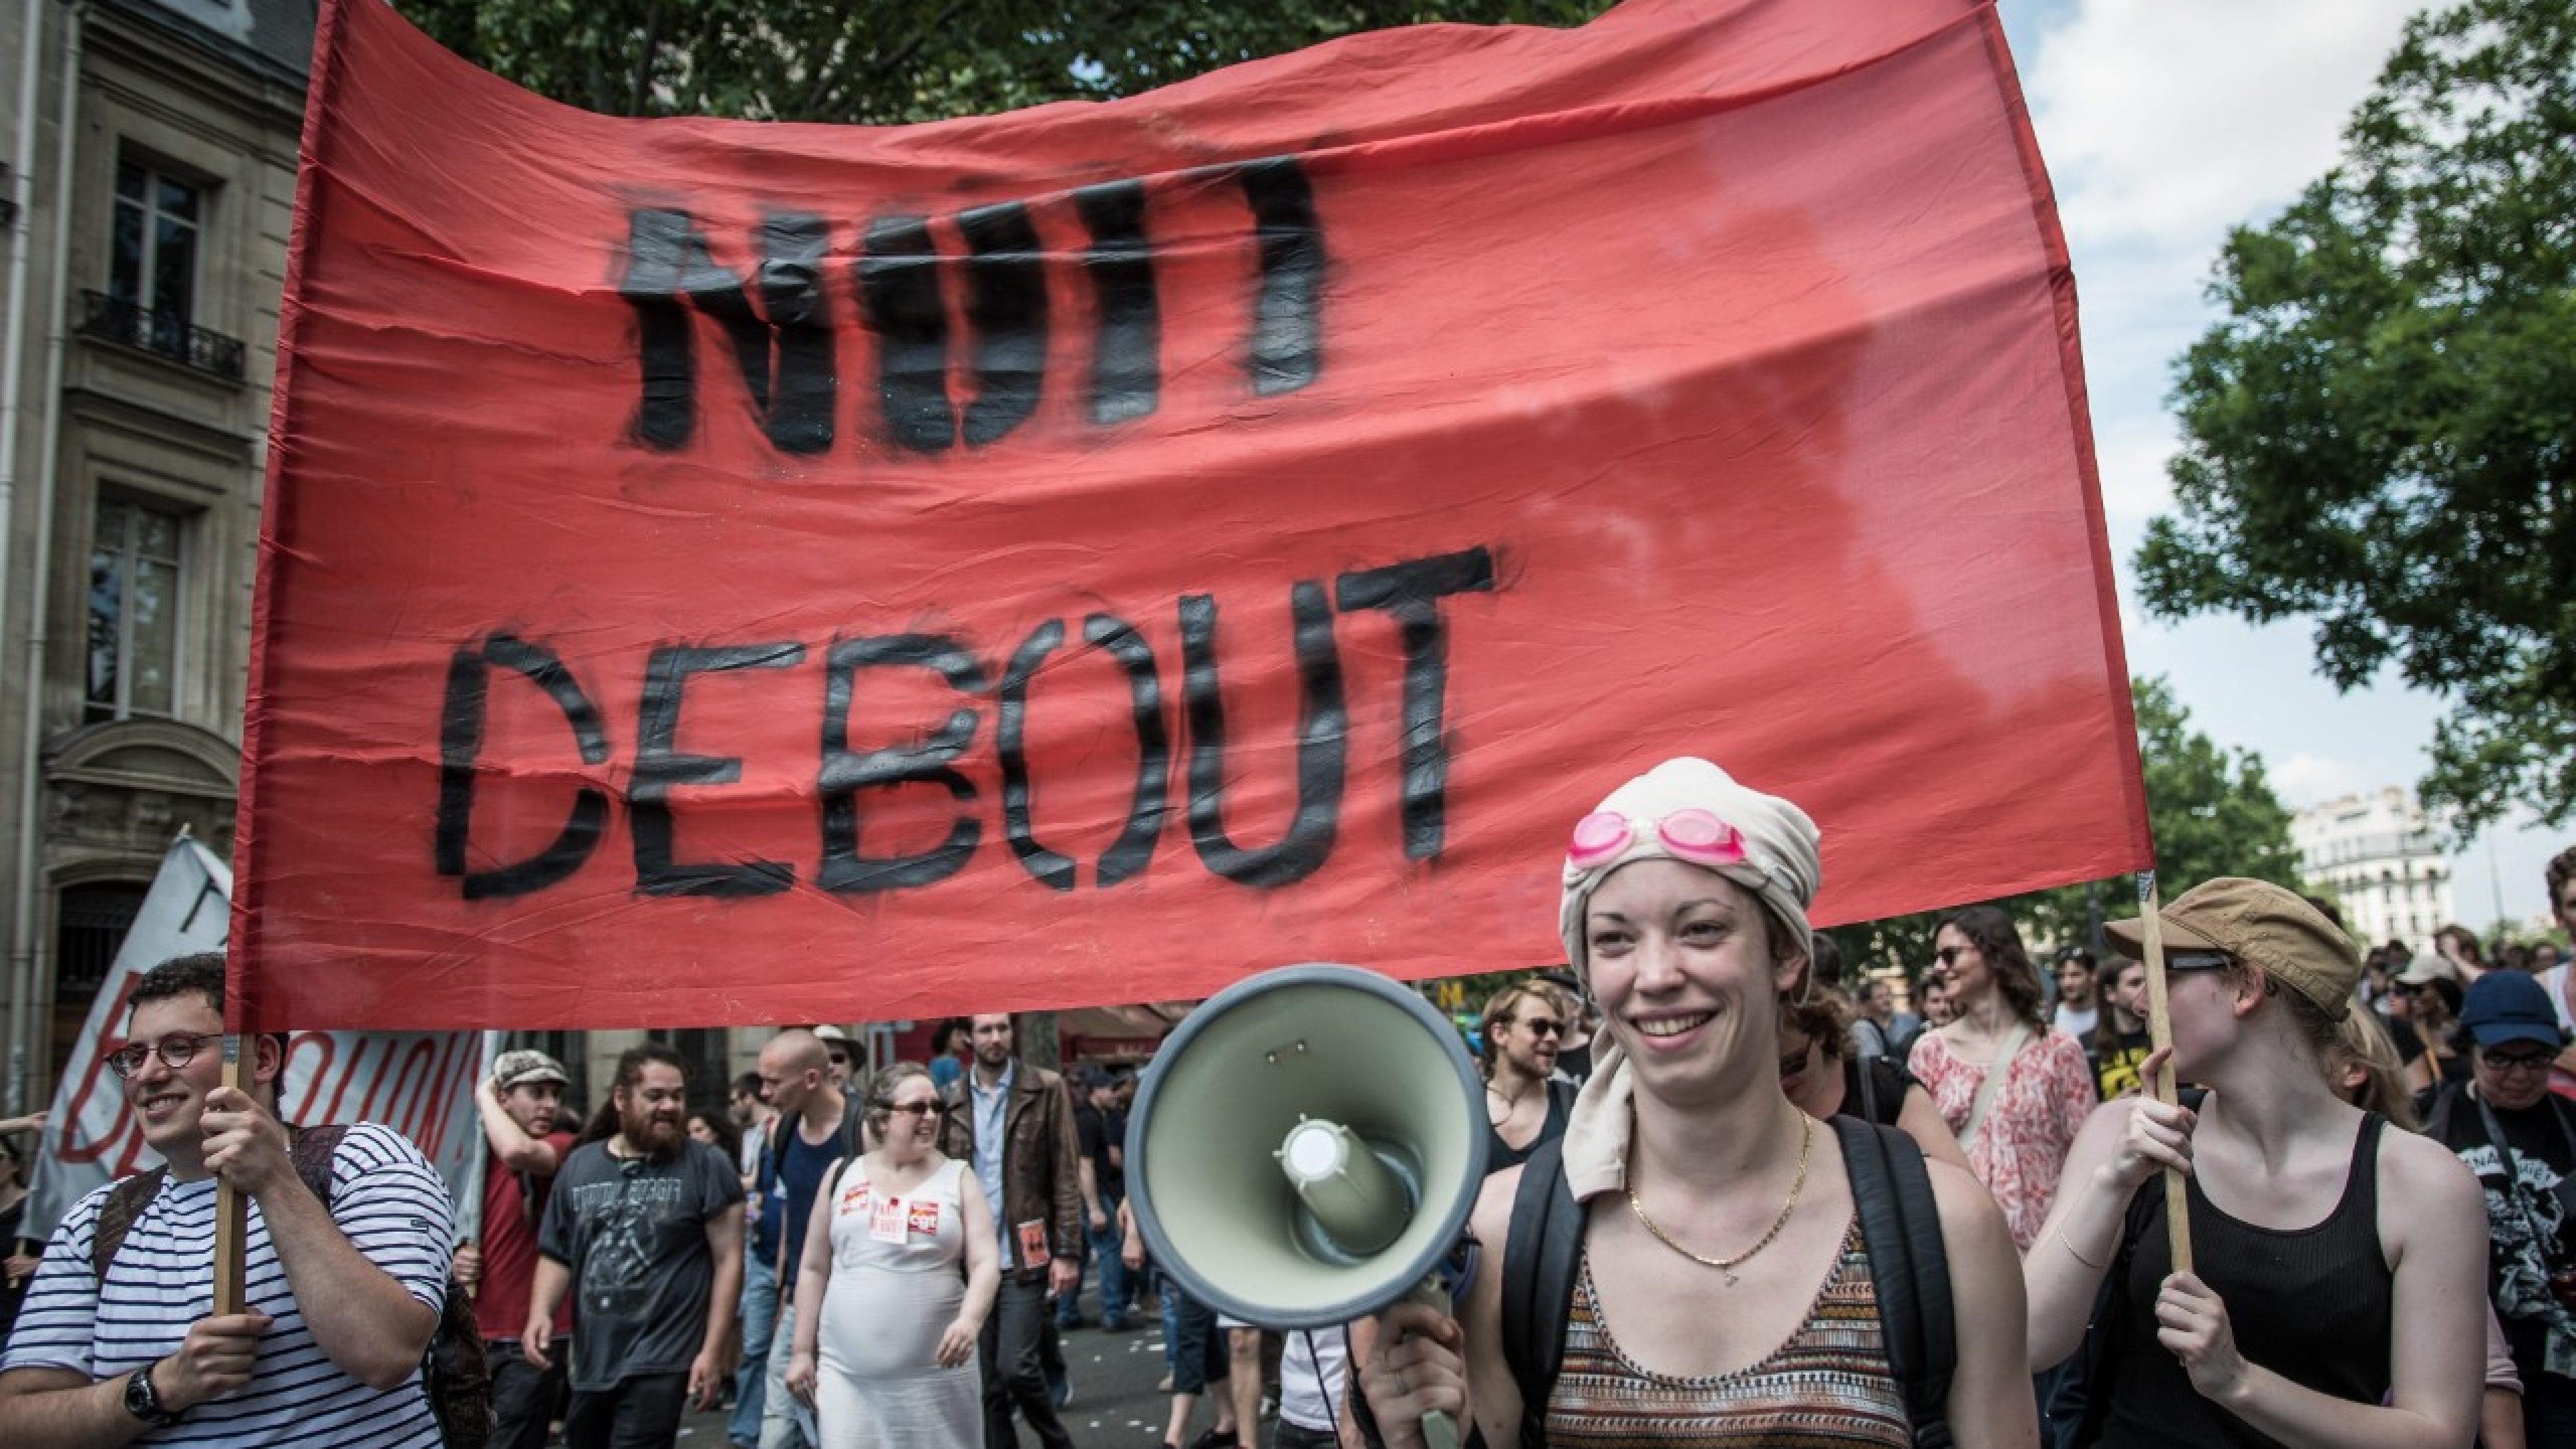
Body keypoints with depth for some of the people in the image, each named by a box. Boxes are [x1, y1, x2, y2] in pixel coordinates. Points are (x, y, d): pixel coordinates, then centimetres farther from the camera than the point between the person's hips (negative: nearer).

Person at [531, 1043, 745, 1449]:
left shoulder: (706, 1165, -5)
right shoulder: (578, 1165, 7)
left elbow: (728, 1261, -6)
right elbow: (557, 1254, 13)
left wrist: (711, 1351, -10)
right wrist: (540, 1313, -5)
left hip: (659, 1361, -5)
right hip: (590, 1359, 5)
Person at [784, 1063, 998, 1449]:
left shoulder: (958, 1177, 3)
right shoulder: (842, 1176, 8)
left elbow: (986, 1263, -5)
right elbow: (813, 1268, 12)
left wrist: (970, 1319, -23)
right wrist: (802, 1350, 9)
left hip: (935, 1372, -1)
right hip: (847, 1371, 1)